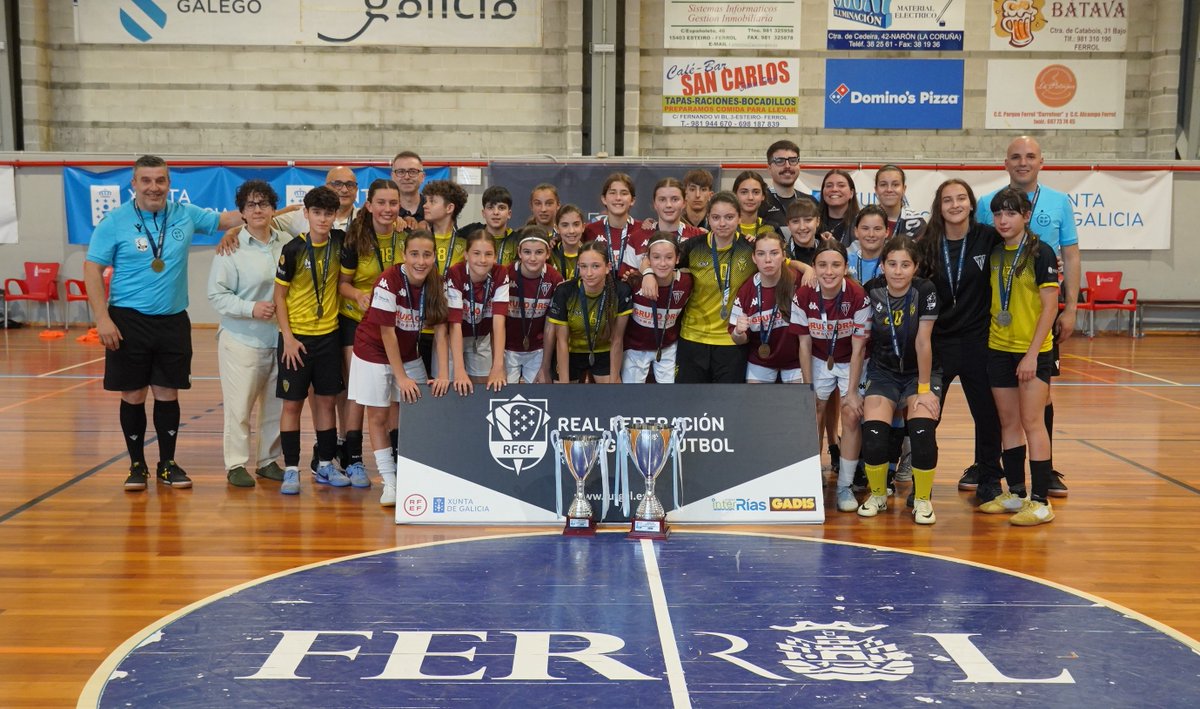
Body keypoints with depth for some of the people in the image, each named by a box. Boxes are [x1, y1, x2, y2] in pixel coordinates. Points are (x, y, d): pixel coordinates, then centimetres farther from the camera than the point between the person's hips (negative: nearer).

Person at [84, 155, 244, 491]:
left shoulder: (186, 215, 4)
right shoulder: (115, 222, -4)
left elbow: (228, 219, 12)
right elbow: (92, 269, -4)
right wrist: (102, 318, -12)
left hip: (173, 321, 2)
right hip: (129, 320, -2)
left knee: (168, 393, 8)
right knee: (133, 395, 5)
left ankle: (167, 464, 21)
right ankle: (137, 465, 19)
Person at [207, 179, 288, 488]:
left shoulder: (287, 243, 5)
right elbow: (217, 294, -8)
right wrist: (251, 308, -19)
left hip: (280, 339, 4)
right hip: (242, 339, -4)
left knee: (276, 405, 11)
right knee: (239, 405, -1)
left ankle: (268, 460, 25)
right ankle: (236, 464, 12)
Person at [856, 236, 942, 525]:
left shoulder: (925, 292, -15)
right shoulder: (871, 291, -10)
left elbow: (922, 342, -15)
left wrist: (924, 389, -12)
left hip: (919, 371, -1)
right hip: (882, 372, 1)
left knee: (923, 430, -23)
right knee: (873, 432, -18)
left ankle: (922, 500, -1)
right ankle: (877, 495, 8)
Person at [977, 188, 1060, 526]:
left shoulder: (1040, 253, -9)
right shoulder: (993, 253, 7)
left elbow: (1050, 306, -12)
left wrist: (1032, 353, -16)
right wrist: (985, 336, 7)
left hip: (1032, 350, -6)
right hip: (998, 349, 6)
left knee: (1032, 423, -5)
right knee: (1008, 422, 10)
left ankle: (1040, 501, 0)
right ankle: (1016, 494, 20)